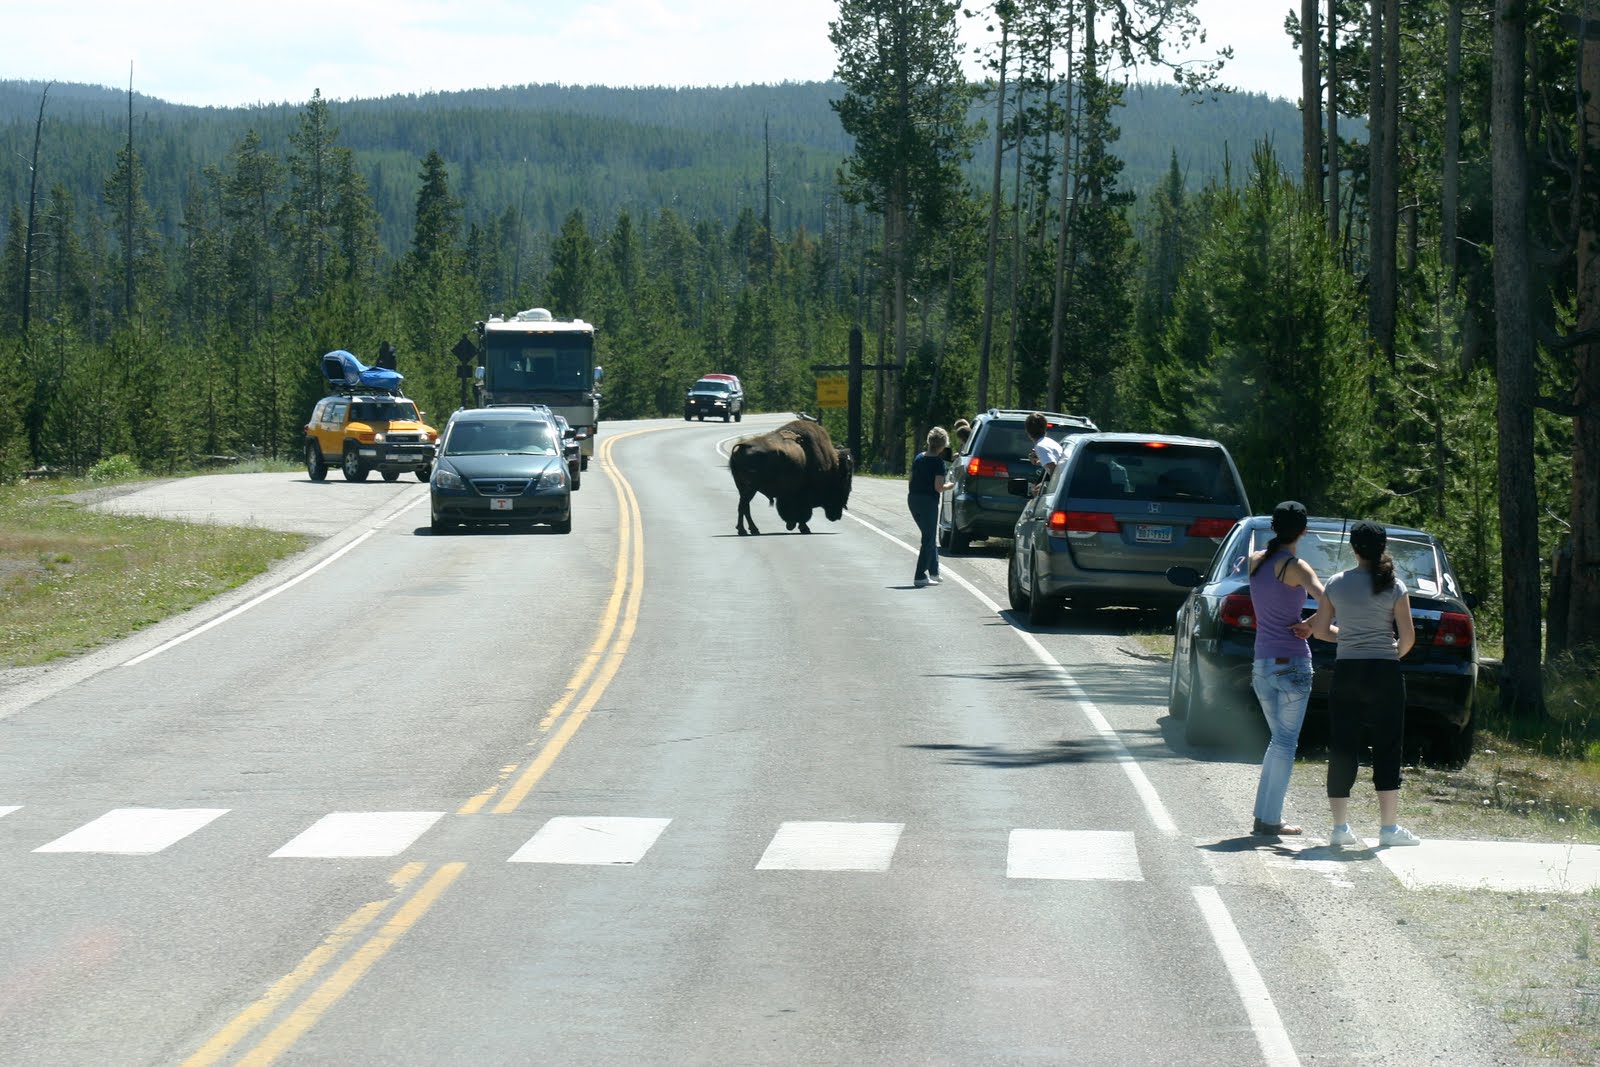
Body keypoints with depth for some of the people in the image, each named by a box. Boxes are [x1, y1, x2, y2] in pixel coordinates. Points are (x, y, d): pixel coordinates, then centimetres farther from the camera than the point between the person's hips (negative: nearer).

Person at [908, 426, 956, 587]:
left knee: (929, 537, 21)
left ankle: (934, 572, 27)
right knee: (929, 539, 1)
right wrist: (950, 486, 1)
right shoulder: (938, 462, -13)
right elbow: (939, 487, -17)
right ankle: (920, 577, -3)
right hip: (928, 501, -7)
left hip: (913, 499, 7)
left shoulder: (919, 458, 7)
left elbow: (912, 479, 12)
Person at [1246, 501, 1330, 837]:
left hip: (1262, 663, 6)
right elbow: (1328, 602, -25)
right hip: (1292, 663, -6)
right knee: (1286, 742, 0)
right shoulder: (1294, 567, -13)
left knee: (1279, 739, 17)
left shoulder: (1256, 561, 5)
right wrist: (1312, 626, -10)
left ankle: (1263, 815, 14)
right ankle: (1270, 819, -1)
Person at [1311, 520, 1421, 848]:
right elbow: (1408, 636, -6)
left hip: (1346, 672, 2)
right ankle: (1389, 827, 3)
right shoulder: (1394, 587, -5)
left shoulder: (1337, 584, 2)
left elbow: (1320, 629, 6)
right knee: (1387, 748, 4)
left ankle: (1340, 827, 5)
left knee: (1342, 748, 6)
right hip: (1384, 673, -2)